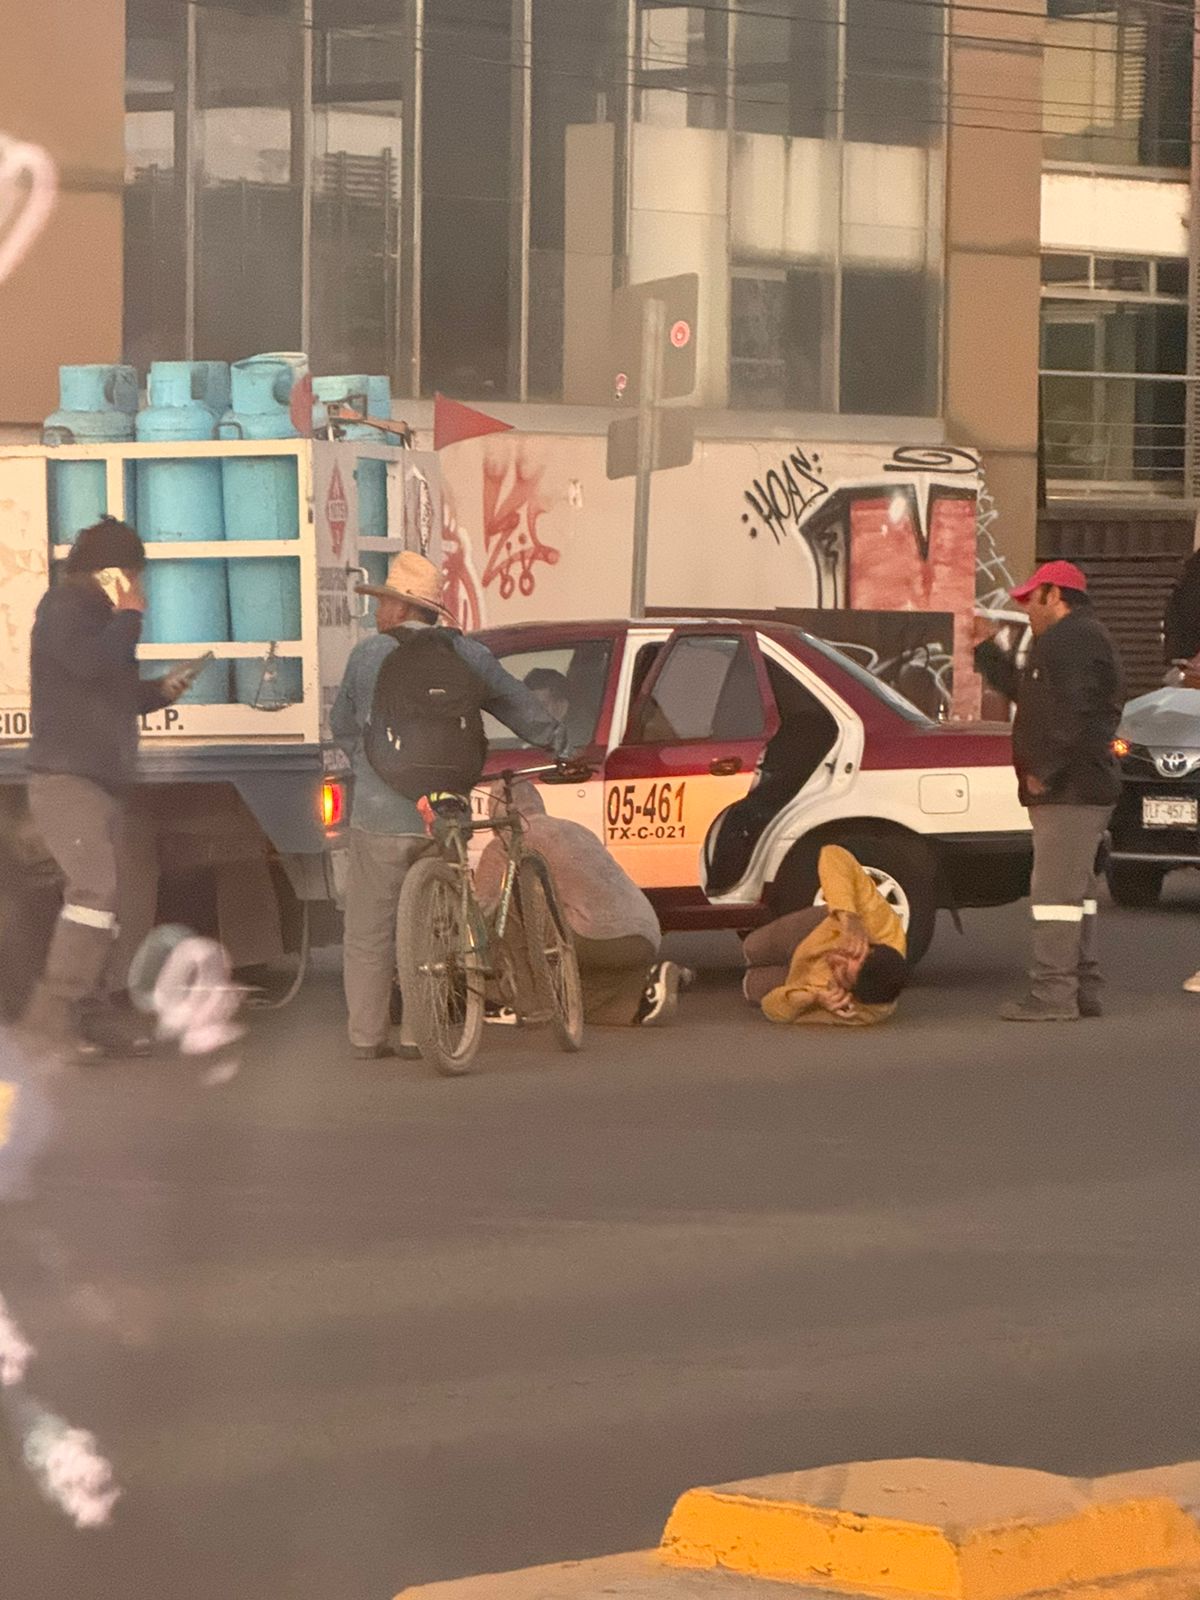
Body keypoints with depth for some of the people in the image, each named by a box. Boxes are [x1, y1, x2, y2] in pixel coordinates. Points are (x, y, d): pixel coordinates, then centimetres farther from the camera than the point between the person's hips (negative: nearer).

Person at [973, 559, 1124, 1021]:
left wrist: (1045, 772, -21)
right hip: (1077, 791, 11)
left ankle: (1052, 994, -14)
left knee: (1055, 891, -12)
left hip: (1069, 792, -11)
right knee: (1076, 890, 14)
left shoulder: (1075, 640, -14)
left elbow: (1076, 714, -24)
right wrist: (986, 646, 32)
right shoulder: (1066, 640, 22)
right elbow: (1022, 690, 32)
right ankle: (1083, 989, 19)